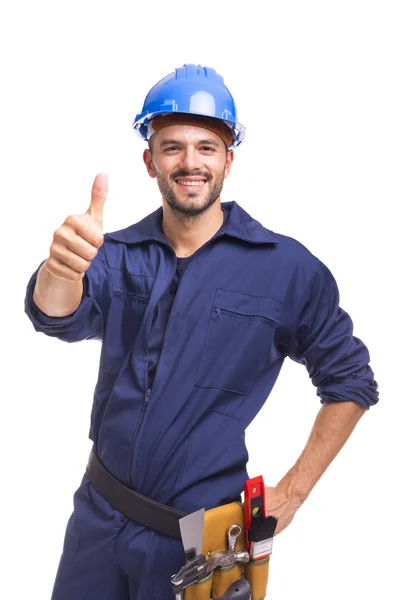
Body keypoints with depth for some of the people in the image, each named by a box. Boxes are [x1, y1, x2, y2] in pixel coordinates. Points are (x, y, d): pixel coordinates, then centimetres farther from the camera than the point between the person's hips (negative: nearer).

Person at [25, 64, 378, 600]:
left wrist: (292, 492, -5)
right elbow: (58, 315, -19)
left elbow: (349, 382, -2)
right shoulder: (119, 255, 0)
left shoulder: (288, 268, -9)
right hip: (99, 519, 3)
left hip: (202, 537, -3)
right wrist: (61, 266, -42)